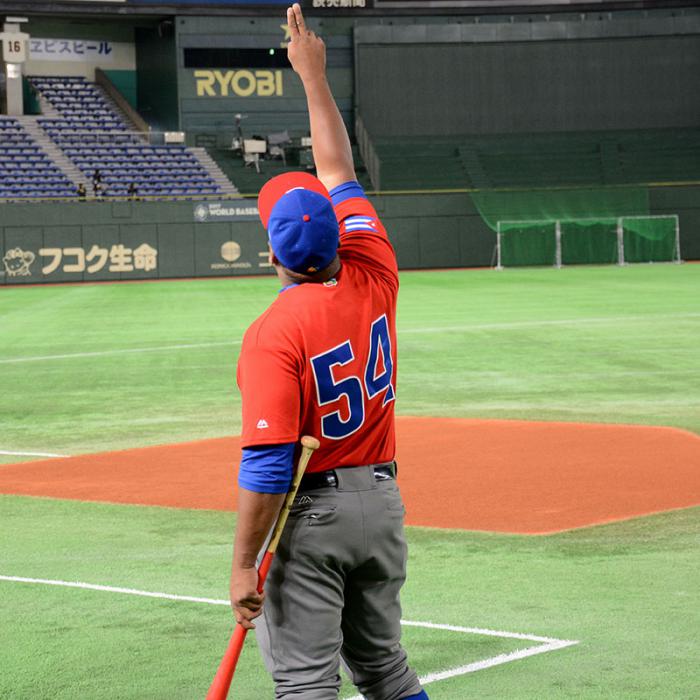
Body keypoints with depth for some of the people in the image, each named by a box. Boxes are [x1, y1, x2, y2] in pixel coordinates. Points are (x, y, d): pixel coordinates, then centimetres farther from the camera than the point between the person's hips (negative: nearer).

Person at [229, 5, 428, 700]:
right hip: (382, 497, 7)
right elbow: (338, 173, 12)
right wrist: (314, 76, 20)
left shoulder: (274, 333, -19)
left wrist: (243, 564, -17)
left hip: (310, 513, -7)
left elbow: (267, 466, -23)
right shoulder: (373, 282, -2)